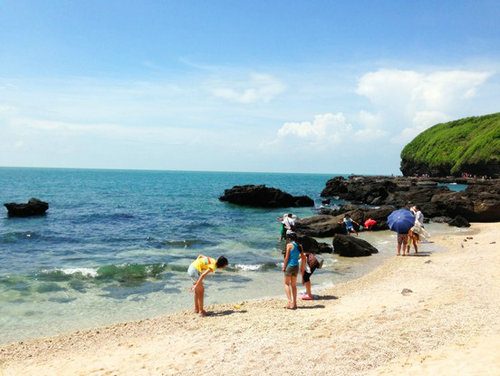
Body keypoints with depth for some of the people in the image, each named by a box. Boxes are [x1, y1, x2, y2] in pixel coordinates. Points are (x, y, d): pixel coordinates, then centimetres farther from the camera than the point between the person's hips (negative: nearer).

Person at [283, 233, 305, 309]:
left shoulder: (289, 245, -10)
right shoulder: (299, 246, 7)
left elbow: (287, 257, -12)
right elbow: (303, 258, 9)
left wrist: (284, 267, -5)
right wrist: (302, 268, 17)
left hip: (289, 266, -6)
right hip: (296, 266, 6)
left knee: (287, 284, 4)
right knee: (294, 285, 13)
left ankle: (290, 301, -10)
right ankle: (294, 303, 13)